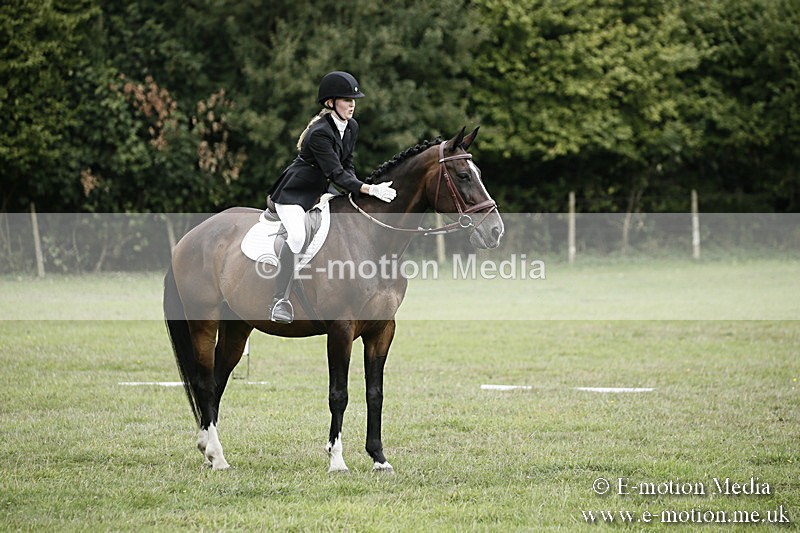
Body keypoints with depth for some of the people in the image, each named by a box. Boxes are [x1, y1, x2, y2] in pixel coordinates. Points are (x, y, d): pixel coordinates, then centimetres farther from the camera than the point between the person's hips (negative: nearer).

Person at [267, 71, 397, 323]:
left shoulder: (352, 127, 2)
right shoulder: (319, 133, -24)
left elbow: (347, 164, 12)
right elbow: (336, 173, -28)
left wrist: (354, 189, -7)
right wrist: (370, 190, -35)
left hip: (321, 193, 9)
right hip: (294, 194, -9)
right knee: (297, 236, -32)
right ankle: (280, 300, -30)